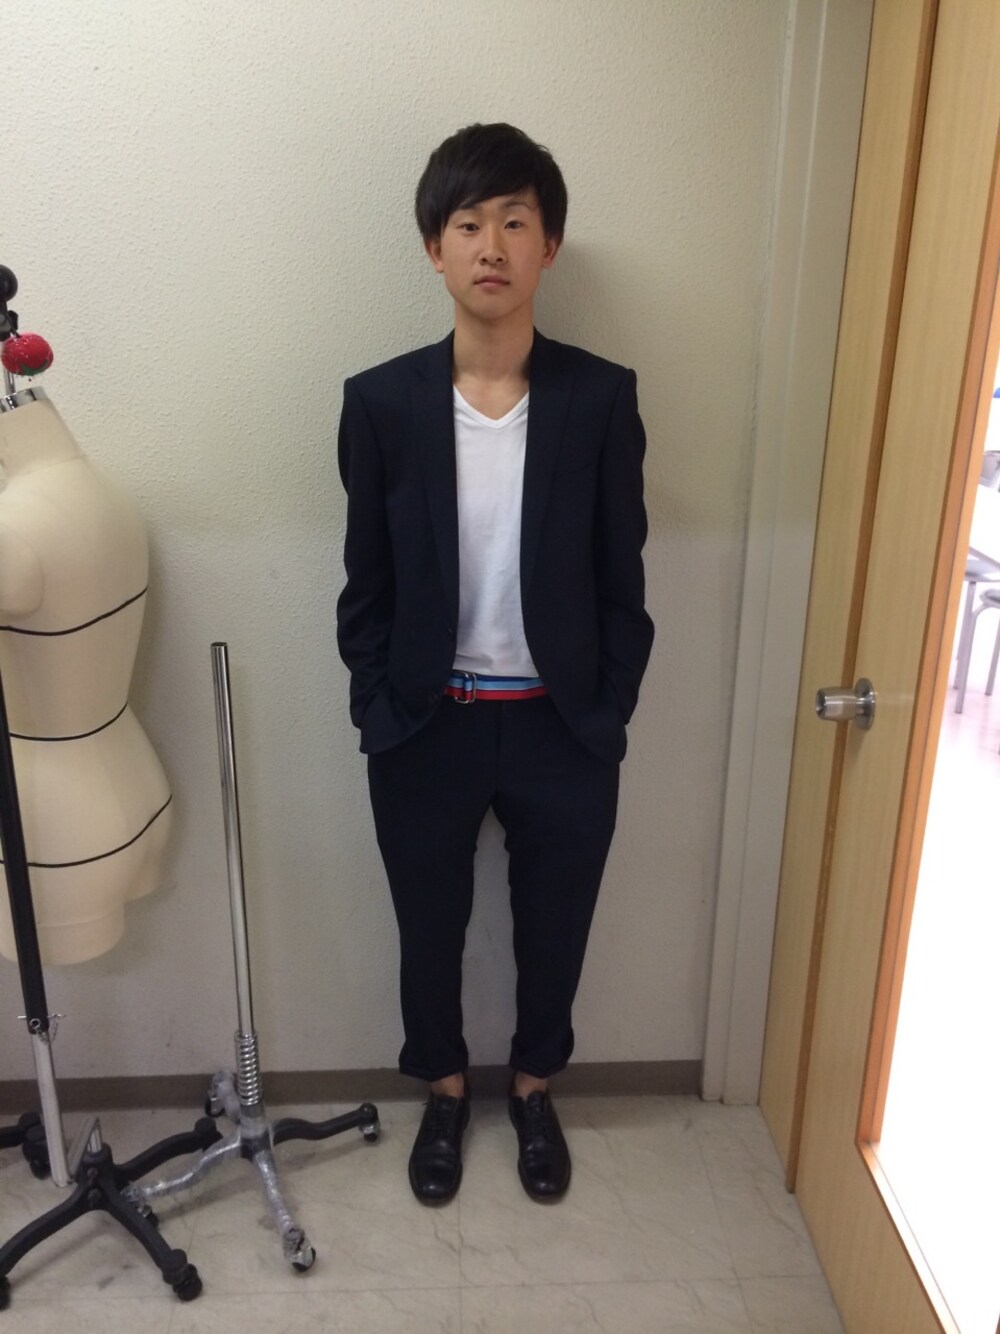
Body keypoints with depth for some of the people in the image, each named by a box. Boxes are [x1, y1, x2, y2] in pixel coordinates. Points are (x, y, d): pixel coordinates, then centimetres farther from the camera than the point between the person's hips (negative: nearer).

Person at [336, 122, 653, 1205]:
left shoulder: (601, 398, -7)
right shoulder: (380, 401, -6)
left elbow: (622, 579, -2)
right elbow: (366, 585, 0)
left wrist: (607, 716, -3)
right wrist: (379, 715, -2)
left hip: (562, 728, 0)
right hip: (426, 727, 1)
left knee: (552, 930, 19)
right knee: (430, 931, 19)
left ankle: (533, 1090, 48)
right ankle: (444, 1092, 47)